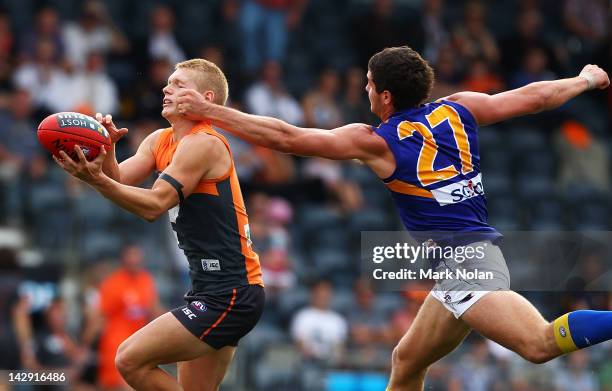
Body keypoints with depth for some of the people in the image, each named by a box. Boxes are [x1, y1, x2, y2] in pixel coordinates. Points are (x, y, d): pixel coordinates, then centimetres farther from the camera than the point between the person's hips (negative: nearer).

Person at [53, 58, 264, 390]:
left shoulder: (204, 144, -14)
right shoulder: (160, 141, 13)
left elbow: (154, 206, -22)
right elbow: (118, 181, 2)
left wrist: (96, 179, -33)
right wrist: (106, 151, -17)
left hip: (229, 296, -10)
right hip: (212, 289, 10)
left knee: (130, 360, -15)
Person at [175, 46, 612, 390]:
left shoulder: (376, 142, -4)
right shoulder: (457, 110, 12)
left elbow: (286, 137, -4)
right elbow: (535, 96, 19)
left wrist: (208, 110, 2)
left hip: (463, 258, -8)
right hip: (468, 257, 8)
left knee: (540, 343, -26)